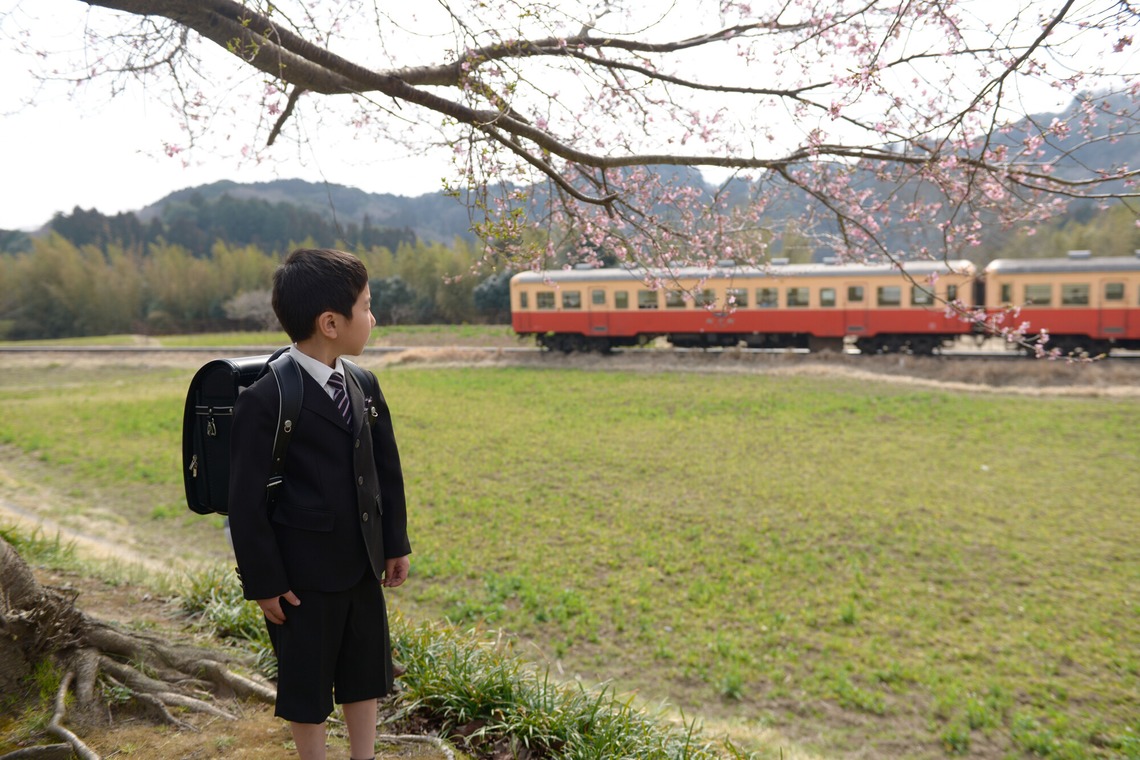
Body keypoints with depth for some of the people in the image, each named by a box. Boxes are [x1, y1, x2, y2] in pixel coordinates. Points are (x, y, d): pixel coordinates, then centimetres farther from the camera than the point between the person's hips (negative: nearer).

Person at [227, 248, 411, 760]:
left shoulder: (363, 386, 3)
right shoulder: (265, 400, -18)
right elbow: (247, 500, -15)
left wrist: (395, 542, 10)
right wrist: (263, 582, -13)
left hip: (363, 564, 7)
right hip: (304, 576, -6)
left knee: (365, 672, 19)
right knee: (307, 681, 12)